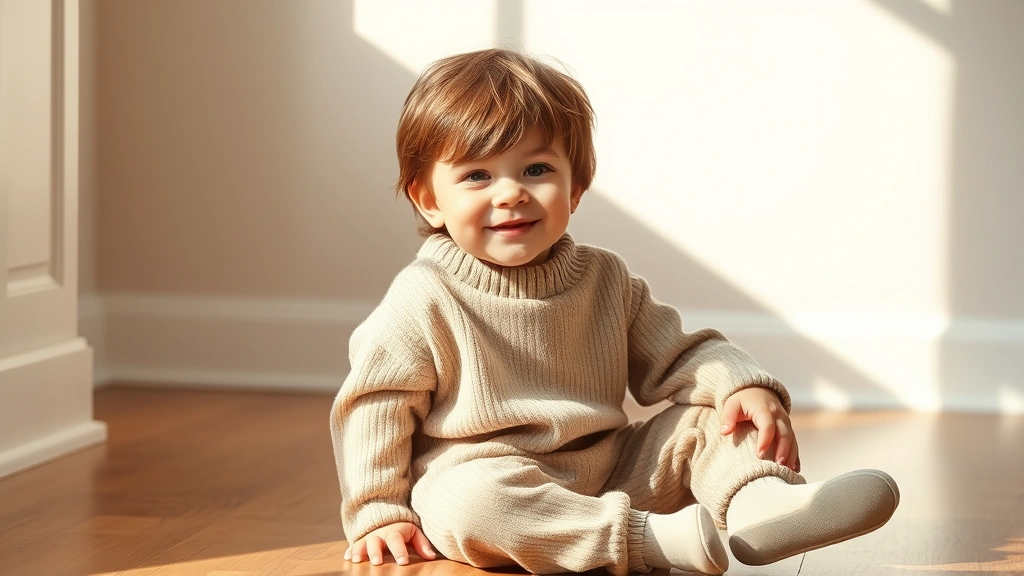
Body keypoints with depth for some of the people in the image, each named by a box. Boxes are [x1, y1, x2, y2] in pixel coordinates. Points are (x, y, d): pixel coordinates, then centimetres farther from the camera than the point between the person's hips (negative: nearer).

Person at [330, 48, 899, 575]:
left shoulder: (605, 279, 6)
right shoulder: (425, 300, -8)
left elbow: (676, 357, 11)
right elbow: (375, 404, -4)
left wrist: (743, 385, -9)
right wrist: (379, 514, -8)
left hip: (608, 477, 5)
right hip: (481, 479, -5)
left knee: (707, 416, -3)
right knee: (475, 499, -38)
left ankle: (757, 499, -29)